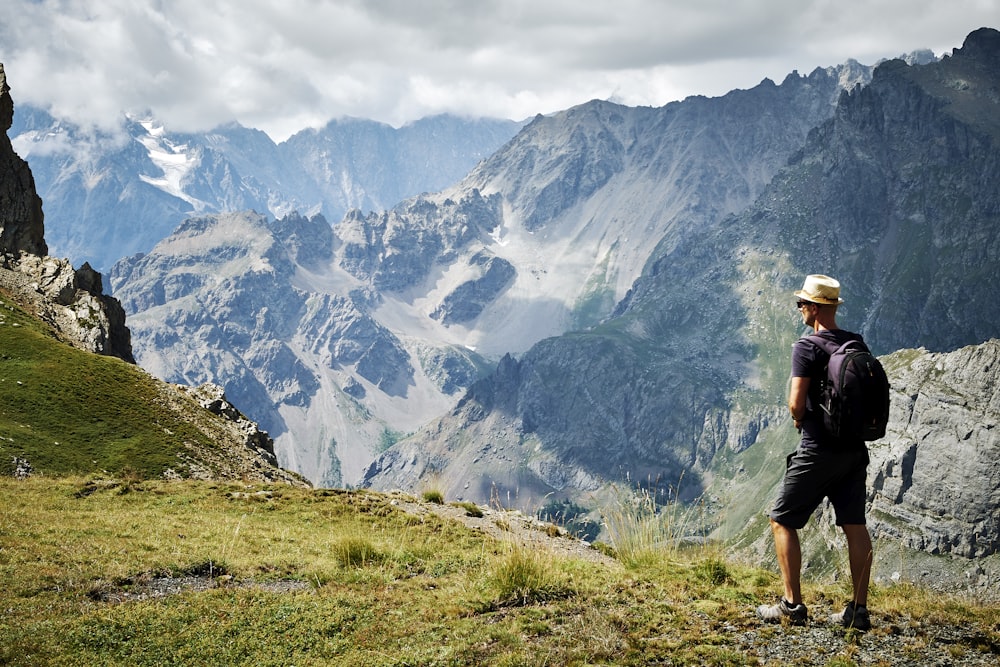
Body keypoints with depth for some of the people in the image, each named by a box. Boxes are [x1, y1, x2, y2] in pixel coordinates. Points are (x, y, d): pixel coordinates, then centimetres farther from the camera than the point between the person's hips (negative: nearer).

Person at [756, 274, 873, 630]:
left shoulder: (807, 347, -14)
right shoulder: (857, 344, 7)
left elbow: (796, 404, -17)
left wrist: (800, 422, 3)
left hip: (818, 450, -7)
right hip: (855, 448, 7)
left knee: (783, 520, 5)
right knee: (855, 526, 8)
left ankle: (792, 604, 4)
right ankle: (859, 609, 11)